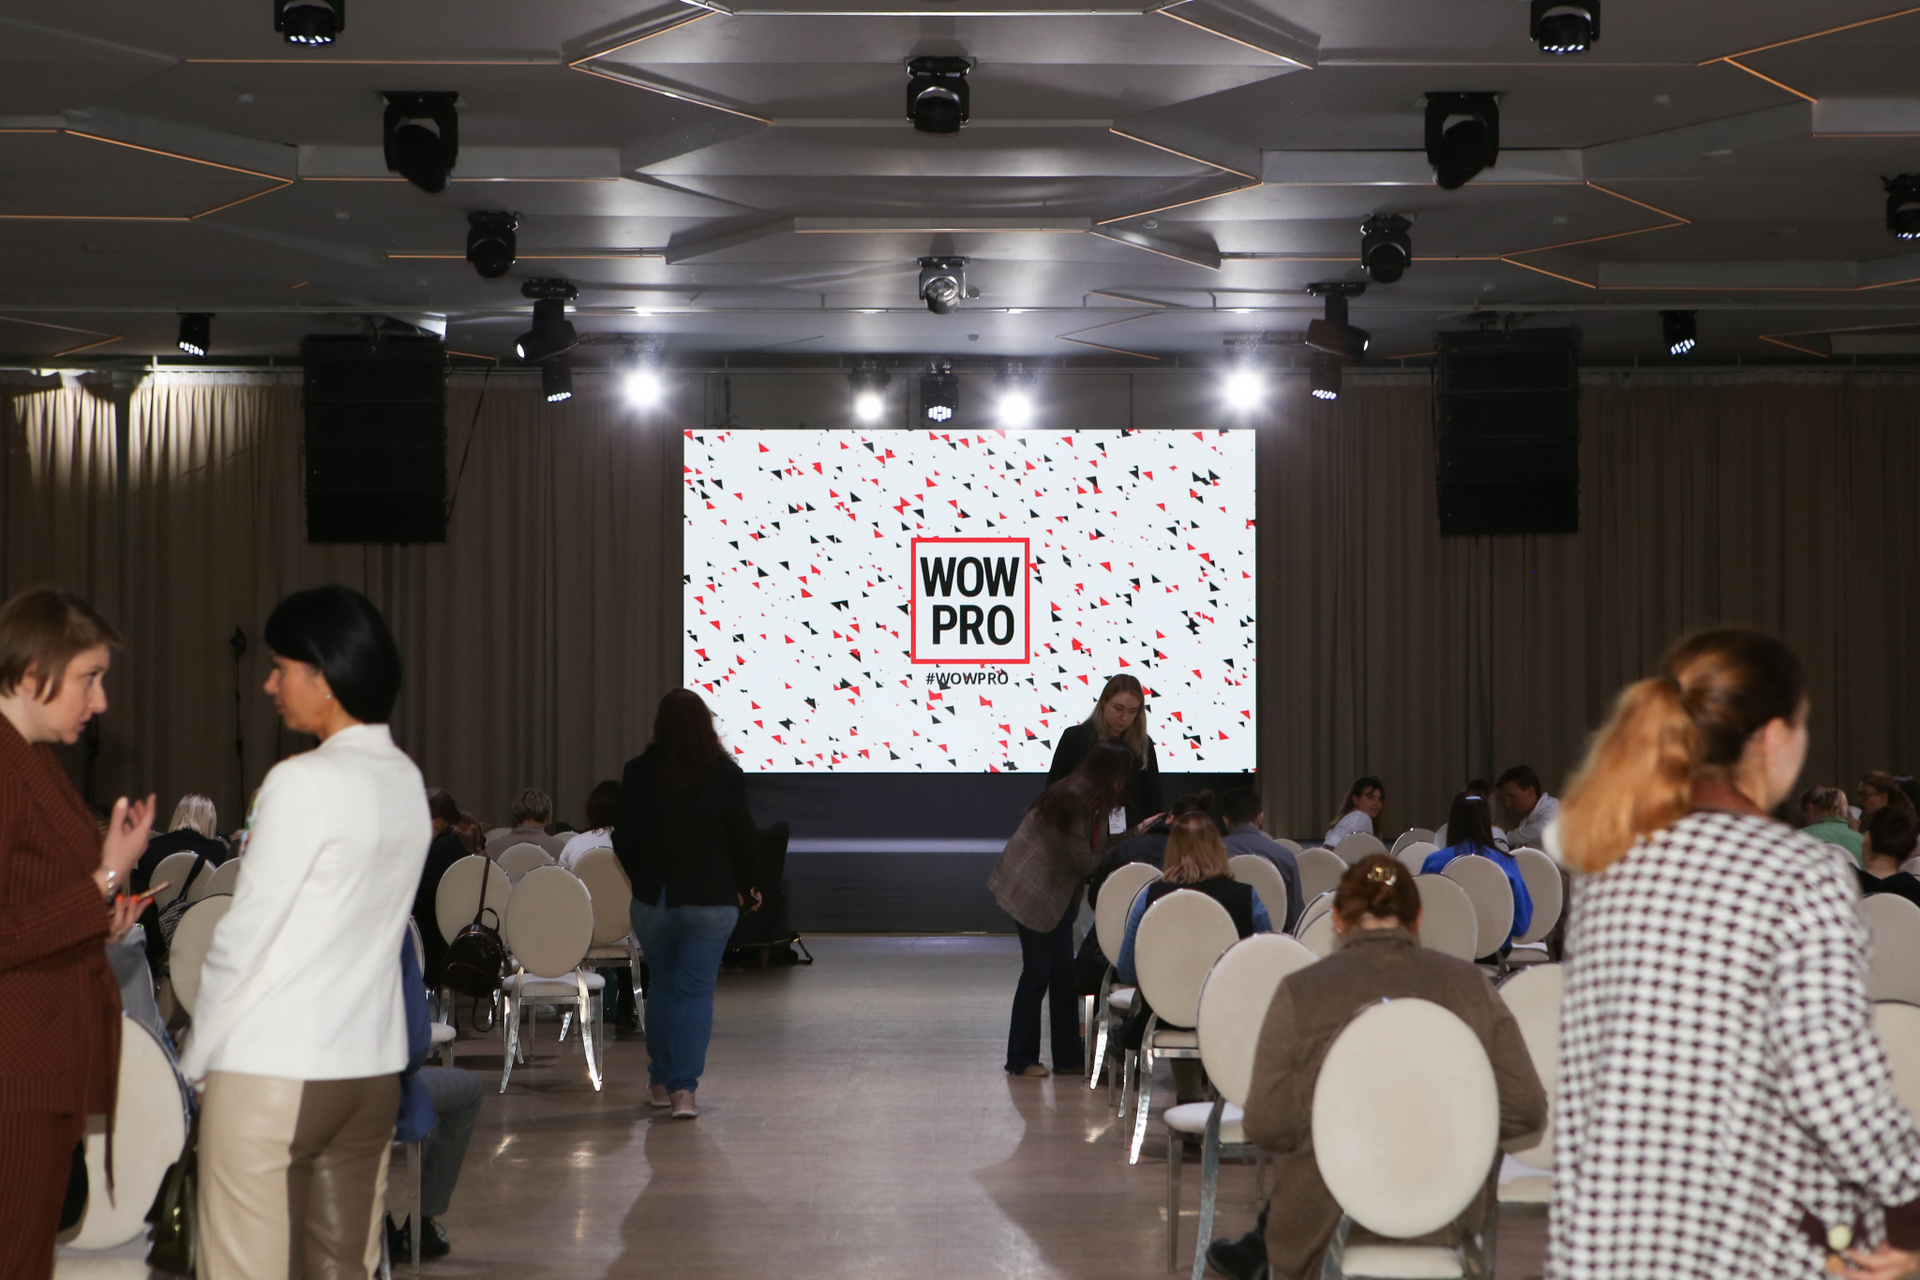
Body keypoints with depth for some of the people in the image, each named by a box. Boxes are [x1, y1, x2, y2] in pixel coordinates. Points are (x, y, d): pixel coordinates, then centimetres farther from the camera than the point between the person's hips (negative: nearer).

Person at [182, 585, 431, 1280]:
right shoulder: (406, 780, 7)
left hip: (272, 1069, -7)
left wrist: (197, 1054, 1)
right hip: (373, 1066, 7)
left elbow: (245, 933, -11)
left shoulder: (304, 781, -14)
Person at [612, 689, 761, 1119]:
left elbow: (624, 841, -2)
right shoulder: (725, 774, -7)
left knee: (662, 986, 17)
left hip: (653, 899, 1)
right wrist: (745, 886, 14)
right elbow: (744, 837, -2)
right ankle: (684, 1088, -11)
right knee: (696, 990, 0)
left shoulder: (640, 772, -6)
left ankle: (660, 1082, 23)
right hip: (711, 900, -1)